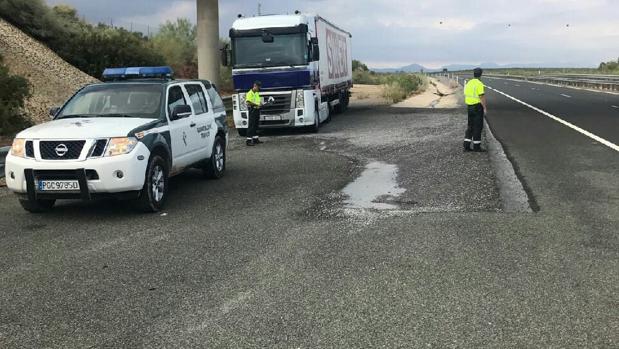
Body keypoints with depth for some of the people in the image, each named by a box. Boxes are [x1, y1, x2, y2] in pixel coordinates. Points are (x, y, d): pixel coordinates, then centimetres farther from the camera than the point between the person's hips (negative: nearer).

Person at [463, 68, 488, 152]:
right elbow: (482, 97, -19)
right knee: (478, 127, 0)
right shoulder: (479, 84, -16)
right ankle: (476, 147, 4)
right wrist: (485, 108, -14)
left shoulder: (468, 83, 9)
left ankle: (466, 146, 8)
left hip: (470, 107, 8)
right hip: (478, 107, -8)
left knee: (470, 127, 12)